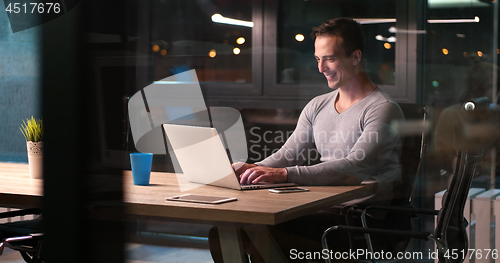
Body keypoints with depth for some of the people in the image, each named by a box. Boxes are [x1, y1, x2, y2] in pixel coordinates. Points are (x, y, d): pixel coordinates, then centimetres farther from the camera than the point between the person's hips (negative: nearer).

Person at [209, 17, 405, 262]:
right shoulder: (317, 107, 17)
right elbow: (288, 154, 13)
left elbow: (353, 167, -21)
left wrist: (285, 174, -31)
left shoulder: (383, 109, -8)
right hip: (323, 209, 7)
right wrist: (253, 169, -10)